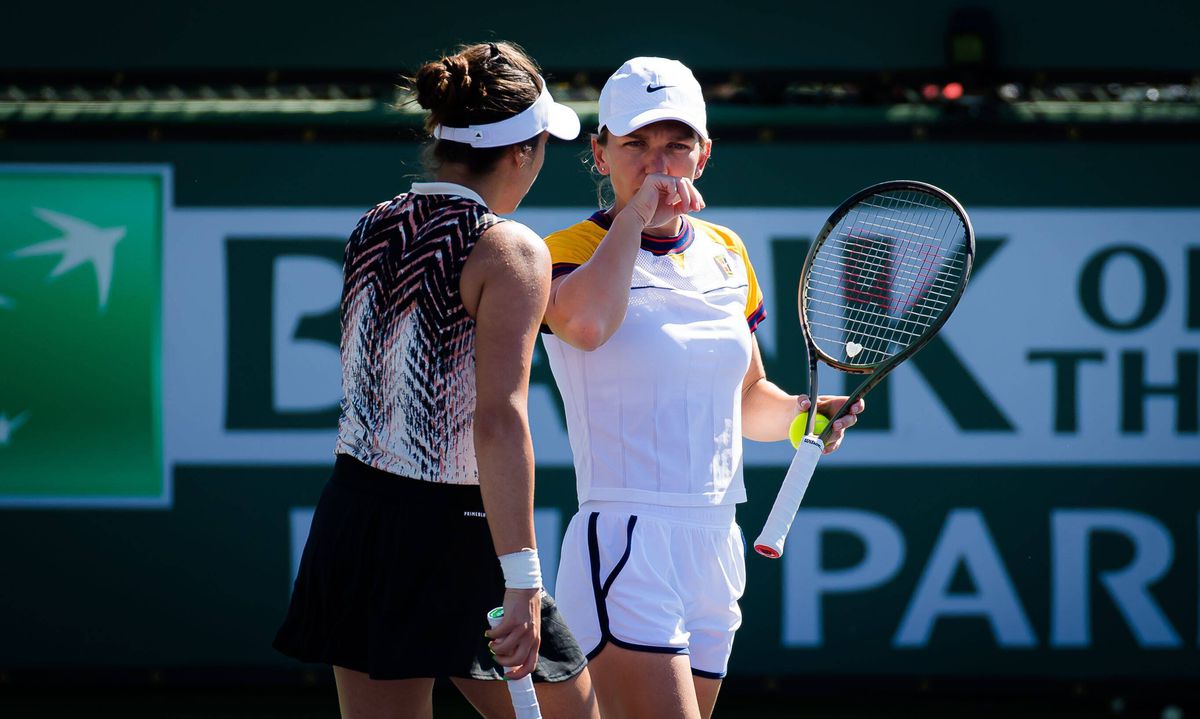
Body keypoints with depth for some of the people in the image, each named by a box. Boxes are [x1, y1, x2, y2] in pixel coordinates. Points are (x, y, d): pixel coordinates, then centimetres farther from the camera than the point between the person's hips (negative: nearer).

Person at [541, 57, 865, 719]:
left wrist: (801, 411, 5)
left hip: (715, 551, 7)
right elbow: (587, 323, -28)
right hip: (624, 551, -7)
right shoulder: (572, 251, -3)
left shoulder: (726, 255, 15)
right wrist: (634, 215, -15)